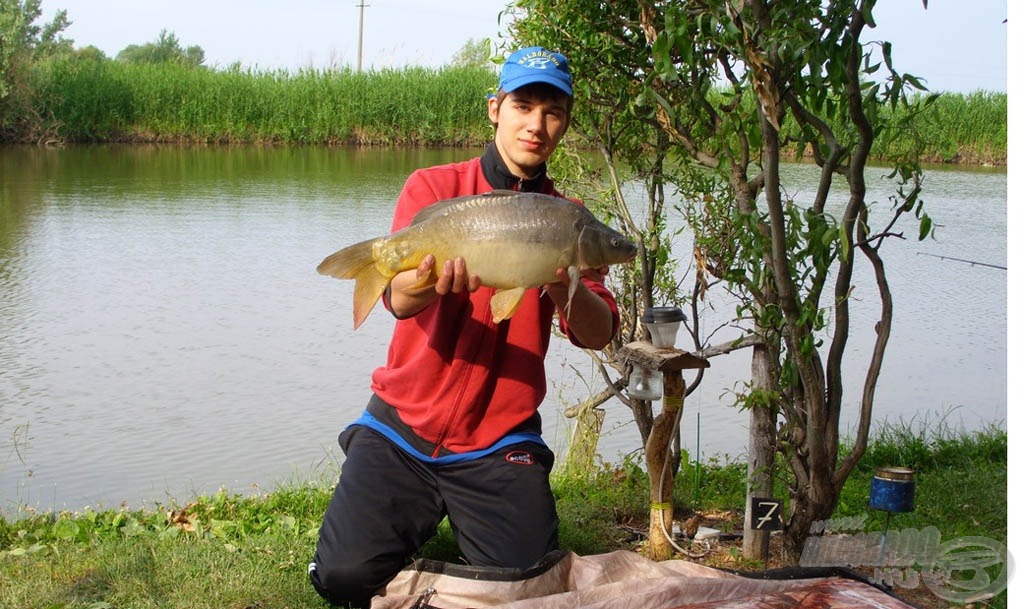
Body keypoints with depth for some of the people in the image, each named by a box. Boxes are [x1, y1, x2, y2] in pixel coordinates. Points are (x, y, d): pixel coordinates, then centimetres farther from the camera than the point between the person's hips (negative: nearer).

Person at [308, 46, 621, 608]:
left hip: (498, 441, 1)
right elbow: (399, 300, -16)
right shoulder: (434, 186, -1)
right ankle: (420, 515, 16)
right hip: (403, 423, -1)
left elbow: (597, 335, -10)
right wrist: (429, 281, -40)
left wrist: (565, 286, -32)